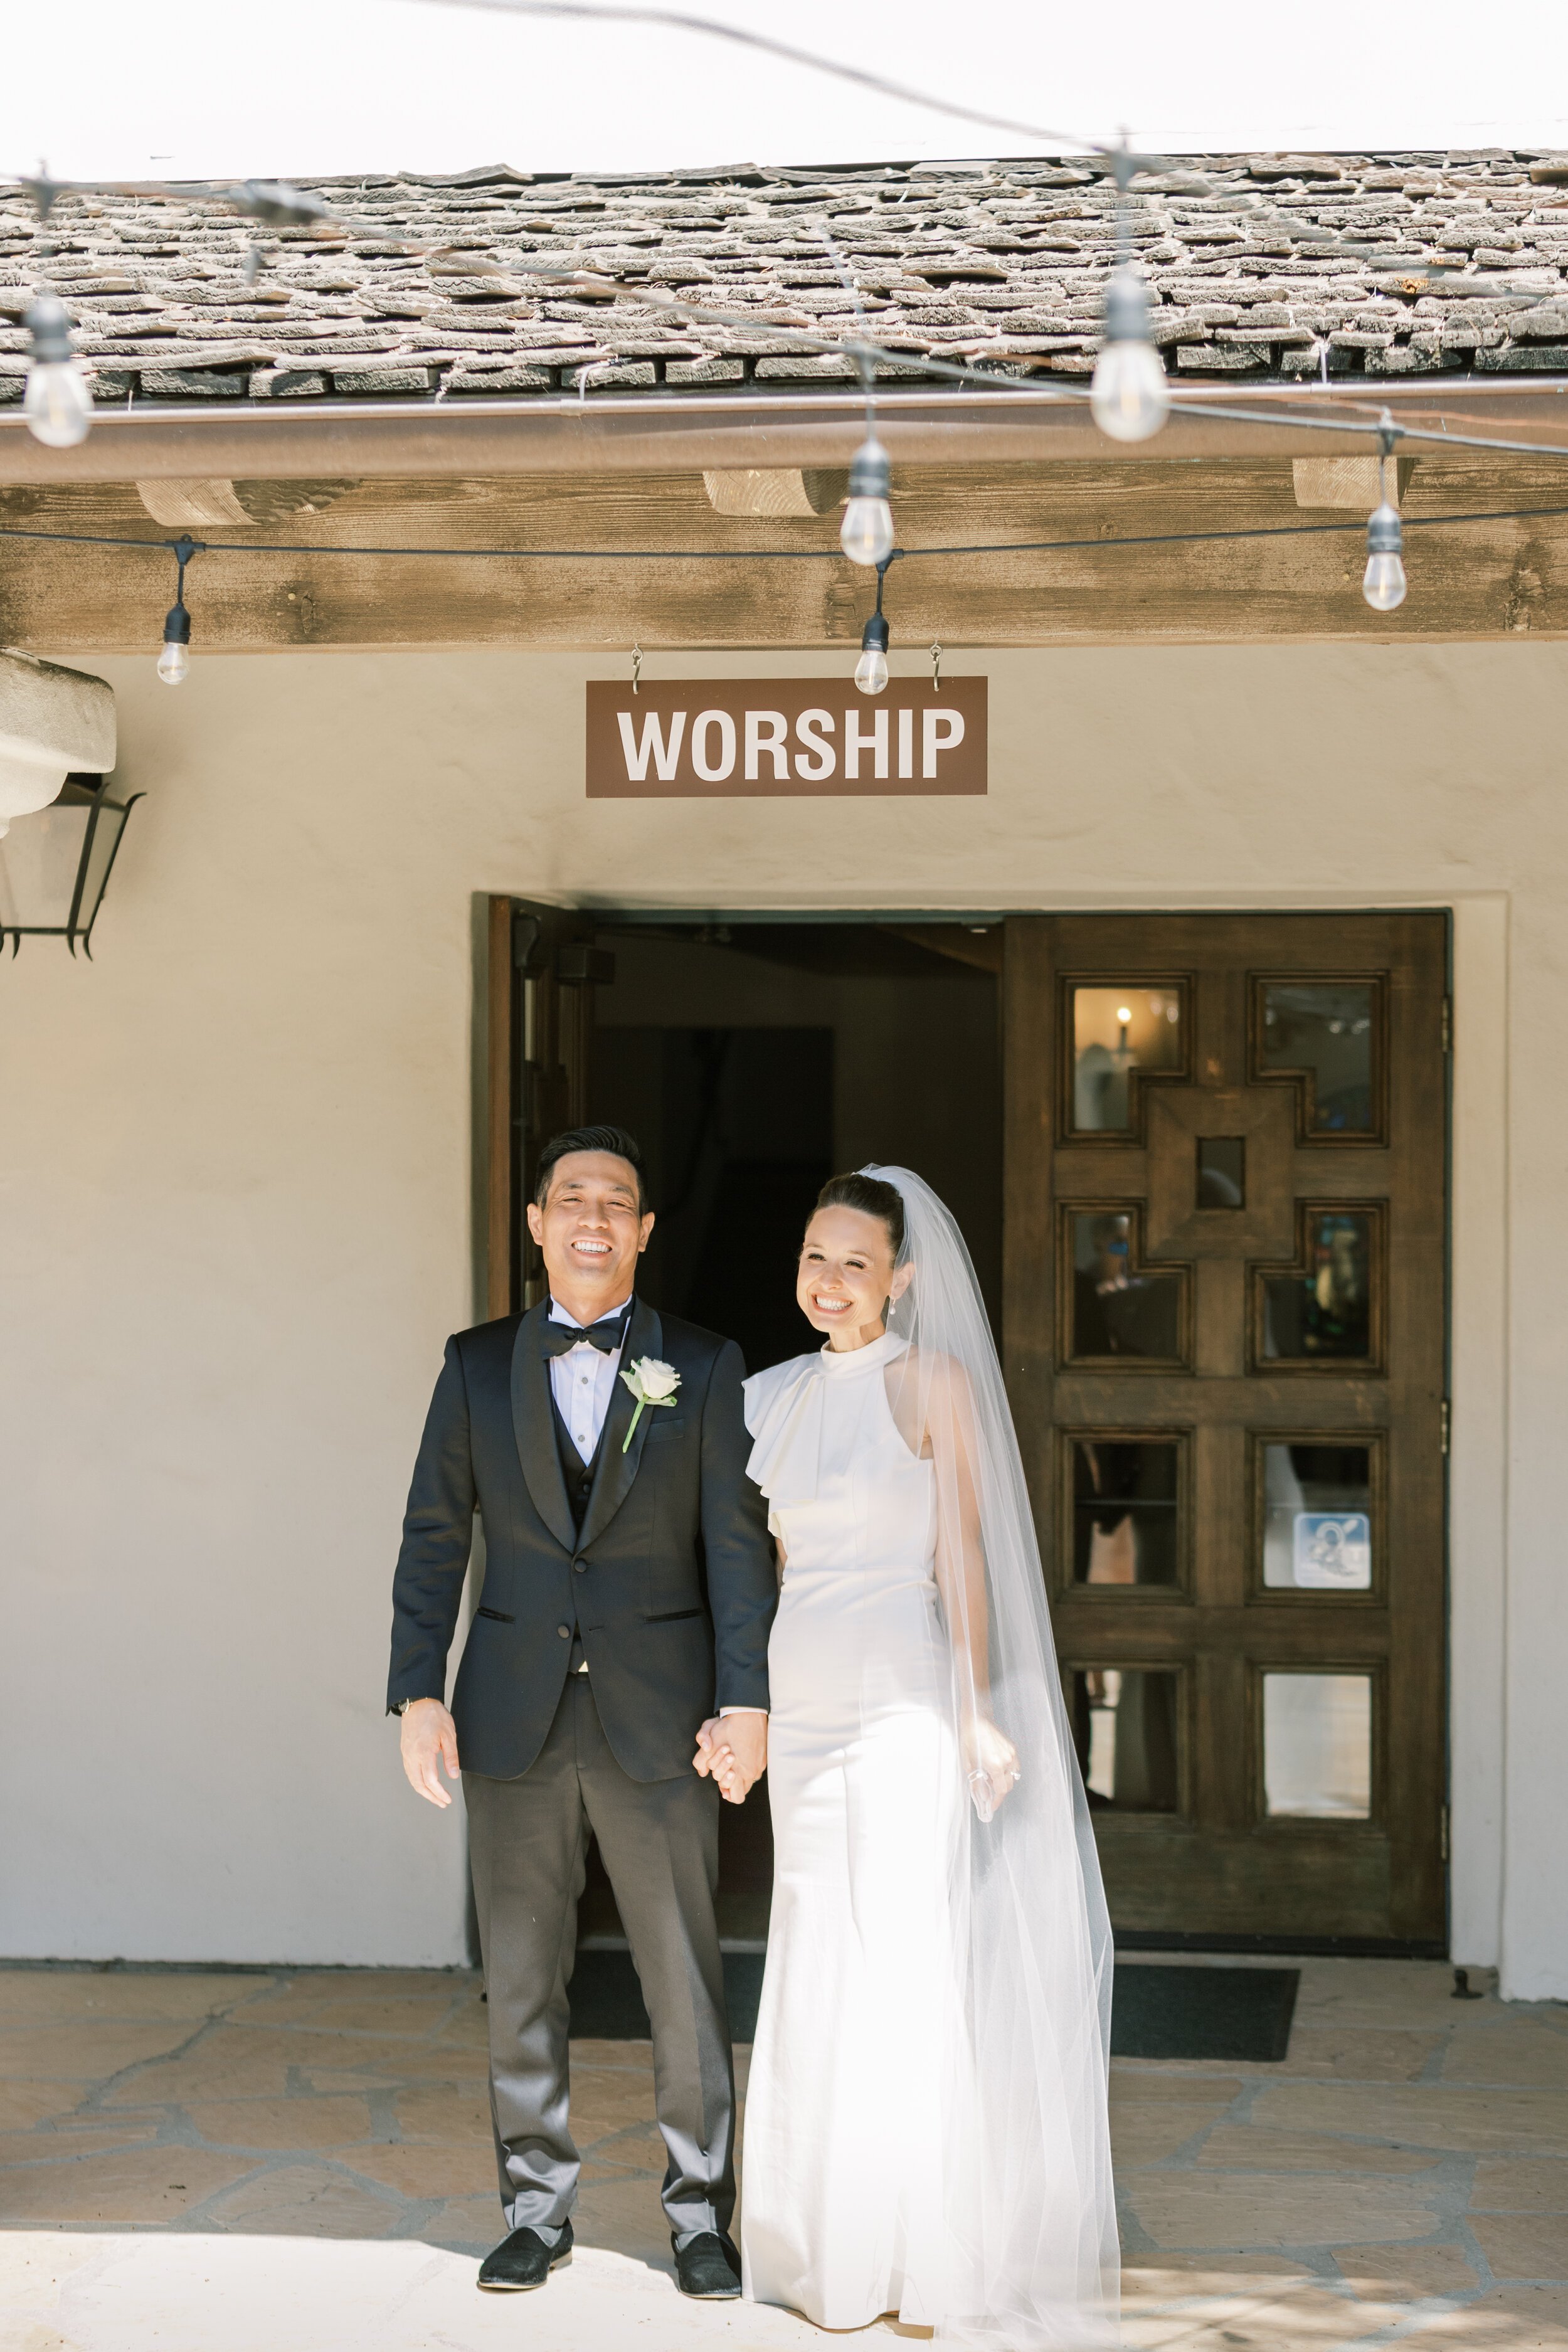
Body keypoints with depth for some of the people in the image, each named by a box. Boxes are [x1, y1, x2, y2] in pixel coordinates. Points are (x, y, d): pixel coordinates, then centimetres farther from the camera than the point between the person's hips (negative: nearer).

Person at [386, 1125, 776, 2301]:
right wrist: (419, 1693, -4)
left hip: (659, 1718, -1)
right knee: (521, 1977, 7)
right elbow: (435, 1535, 5)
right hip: (516, 1718, 2)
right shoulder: (479, 1365, 7)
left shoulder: (704, 1368, 3)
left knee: (686, 1978, 2)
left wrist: (748, 1700, -11)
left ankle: (702, 2215, 14)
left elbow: (737, 1544, -2)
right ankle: (538, 2209, 19)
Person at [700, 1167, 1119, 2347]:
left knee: (902, 1966, -5)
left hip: (903, 1700, -6)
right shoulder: (779, 1396, 12)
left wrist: (977, 1714, -15)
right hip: (800, 1706, 6)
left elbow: (963, 1558, -8)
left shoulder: (936, 1383, -4)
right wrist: (732, 1702, 14)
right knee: (813, 1969, 8)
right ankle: (835, 2254, 18)